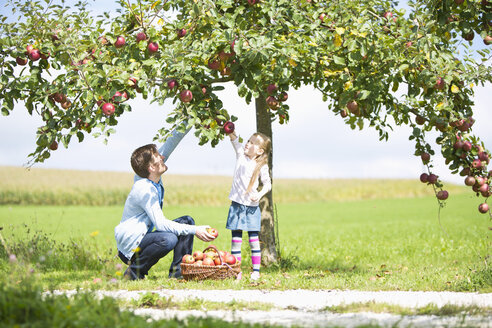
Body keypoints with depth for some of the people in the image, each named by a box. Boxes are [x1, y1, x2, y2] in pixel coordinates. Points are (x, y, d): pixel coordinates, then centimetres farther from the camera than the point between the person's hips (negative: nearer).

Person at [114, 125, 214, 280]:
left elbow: (169, 145, 6)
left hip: (143, 237, 10)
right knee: (168, 239, -36)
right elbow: (160, 223, -28)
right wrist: (194, 230, -28)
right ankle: (134, 272, -15)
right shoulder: (145, 190, -25)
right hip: (129, 246, -10)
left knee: (187, 221, 4)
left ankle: (178, 271, 2)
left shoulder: (149, 177, 0)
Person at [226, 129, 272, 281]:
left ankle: (256, 271, 4)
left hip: (252, 206, -2)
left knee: (254, 238, 0)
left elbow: (268, 183, 1)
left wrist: (260, 194, -15)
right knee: (236, 238, 2)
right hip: (237, 204, 2)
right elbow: (233, 138, 5)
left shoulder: (261, 166, -2)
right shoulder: (241, 154, 5)